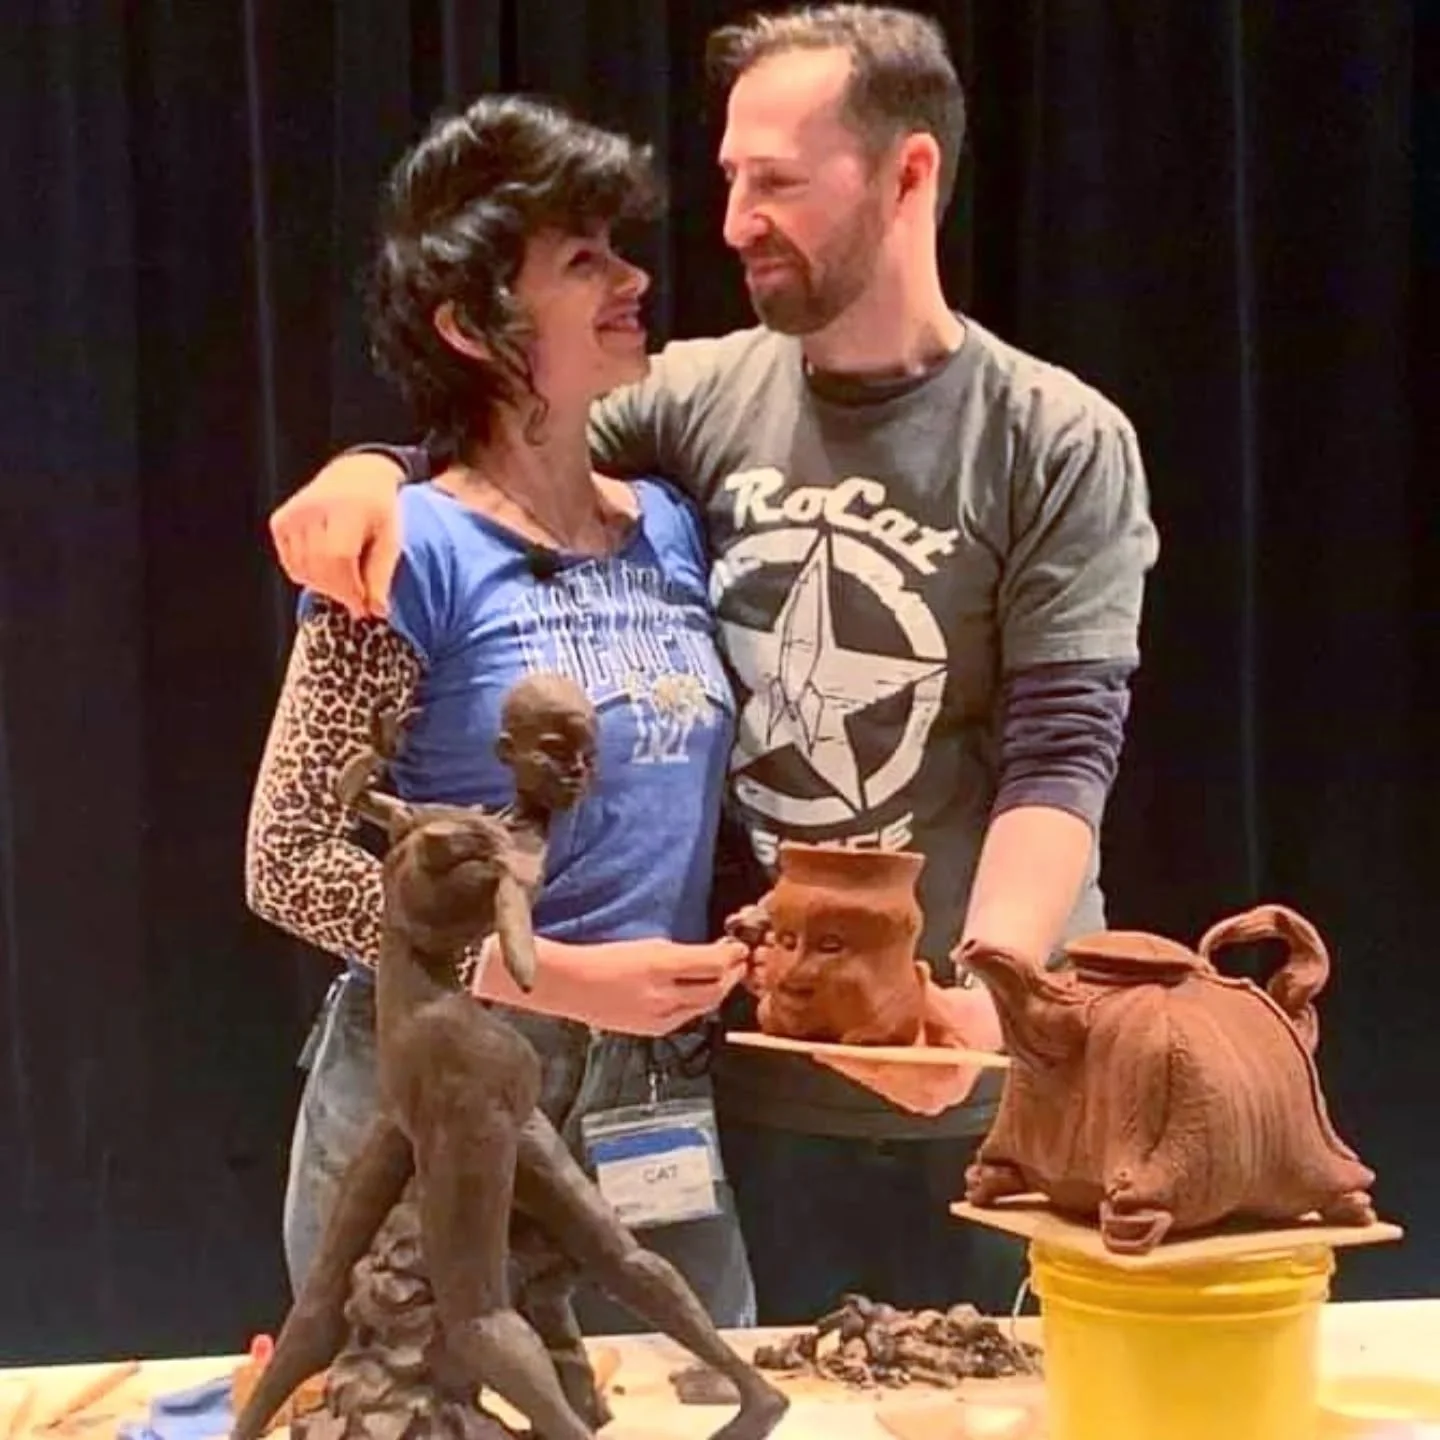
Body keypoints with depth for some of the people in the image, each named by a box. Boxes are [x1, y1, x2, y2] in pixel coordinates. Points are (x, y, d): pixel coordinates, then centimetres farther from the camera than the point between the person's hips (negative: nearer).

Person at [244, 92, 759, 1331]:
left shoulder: (671, 527, 7)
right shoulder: (416, 549, -12)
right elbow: (290, 863, -13)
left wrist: (733, 948, -2)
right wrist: (561, 979, -17)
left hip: (658, 1097, 6)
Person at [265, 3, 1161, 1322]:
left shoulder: (1061, 443, -9)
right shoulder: (702, 398, 0)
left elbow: (1060, 757, -15)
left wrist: (979, 990, -31)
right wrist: (376, 467, -13)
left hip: (988, 1081, -2)